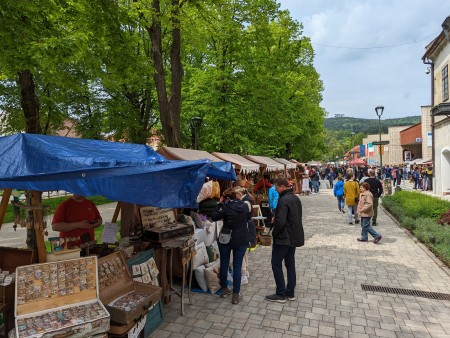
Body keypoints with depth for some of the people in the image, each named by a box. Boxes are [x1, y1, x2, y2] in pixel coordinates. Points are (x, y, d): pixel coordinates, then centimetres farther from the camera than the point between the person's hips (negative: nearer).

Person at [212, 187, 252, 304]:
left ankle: (224, 289, 29)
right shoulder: (245, 205, -2)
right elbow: (249, 217, 14)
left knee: (224, 264, 15)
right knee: (237, 266, 6)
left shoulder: (226, 207, -15)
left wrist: (219, 204, -2)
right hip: (241, 240, 2)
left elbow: (214, 217, -6)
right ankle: (236, 295, 9)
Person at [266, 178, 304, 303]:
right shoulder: (296, 198, 9)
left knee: (276, 264, 2)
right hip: (294, 237, 9)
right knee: (290, 264, 16)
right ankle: (290, 293, 24)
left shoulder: (283, 200, -21)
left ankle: (280, 294, 8)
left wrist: (274, 233, -11)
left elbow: (280, 221, -27)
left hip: (283, 238, -9)